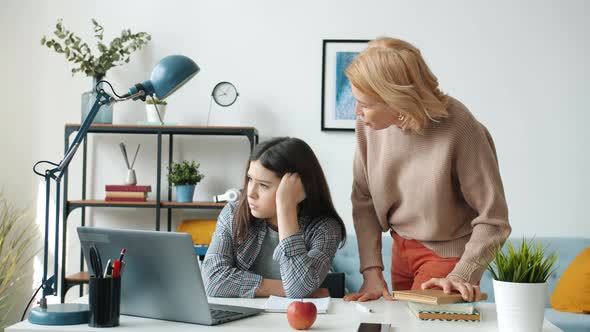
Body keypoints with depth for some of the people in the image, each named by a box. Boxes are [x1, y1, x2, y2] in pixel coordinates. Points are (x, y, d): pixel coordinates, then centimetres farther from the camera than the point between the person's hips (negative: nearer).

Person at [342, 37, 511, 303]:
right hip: (402, 248, 5)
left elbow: (492, 218, -20)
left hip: (447, 252, -5)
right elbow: (364, 199, -5)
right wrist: (371, 271, -11)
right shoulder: (368, 125, -15)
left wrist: (460, 276, -21)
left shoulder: (458, 129, -29)